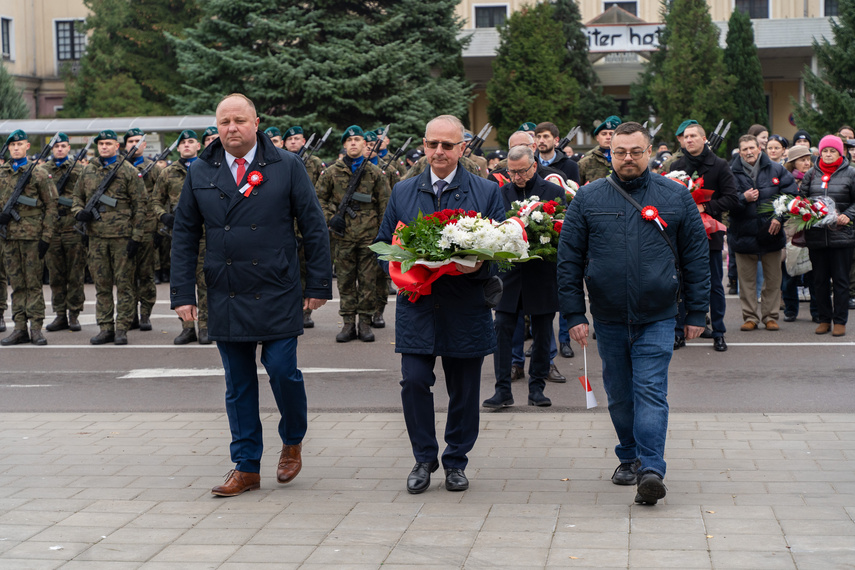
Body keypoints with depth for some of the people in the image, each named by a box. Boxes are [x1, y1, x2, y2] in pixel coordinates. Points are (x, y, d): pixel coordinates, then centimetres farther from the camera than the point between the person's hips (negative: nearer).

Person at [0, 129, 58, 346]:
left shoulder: (39, 173, 0)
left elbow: (51, 206, -1)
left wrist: (46, 237, -7)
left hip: (32, 236, -4)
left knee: (33, 283, -2)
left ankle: (36, 328, 2)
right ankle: (20, 328, 10)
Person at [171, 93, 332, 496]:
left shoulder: (286, 166, 0)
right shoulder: (200, 173, 7)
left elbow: (314, 227, 1)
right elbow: (184, 235, 9)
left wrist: (319, 284, -2)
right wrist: (182, 293, 3)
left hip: (277, 295, -2)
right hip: (225, 297, 3)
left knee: (282, 370, -7)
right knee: (238, 383, 6)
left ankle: (292, 441, 22)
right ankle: (246, 467, 16)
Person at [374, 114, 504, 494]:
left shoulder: (487, 192, 4)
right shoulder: (402, 193, 11)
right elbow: (383, 244, 15)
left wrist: (480, 266, -18)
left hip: (466, 309, -1)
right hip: (417, 306, 1)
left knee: (464, 389, 6)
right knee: (414, 381, -8)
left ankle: (456, 461, 23)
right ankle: (424, 459, 10)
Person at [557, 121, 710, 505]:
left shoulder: (676, 198, 2)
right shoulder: (588, 199, 3)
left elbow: (696, 257, 5)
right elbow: (569, 260, 3)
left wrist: (696, 313, 2)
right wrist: (574, 314, -2)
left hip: (657, 318, -2)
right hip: (608, 318, 2)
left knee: (651, 393, -10)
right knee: (619, 396, 12)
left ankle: (651, 469, -14)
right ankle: (629, 458, 29)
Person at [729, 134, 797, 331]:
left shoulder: (775, 169, 2)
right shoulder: (732, 172, -2)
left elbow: (791, 194, 3)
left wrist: (779, 217, -7)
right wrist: (743, 198, -22)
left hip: (771, 233, 1)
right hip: (744, 233, -1)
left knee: (773, 278, 6)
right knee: (747, 279, 4)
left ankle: (770, 316, 17)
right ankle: (750, 317, 14)